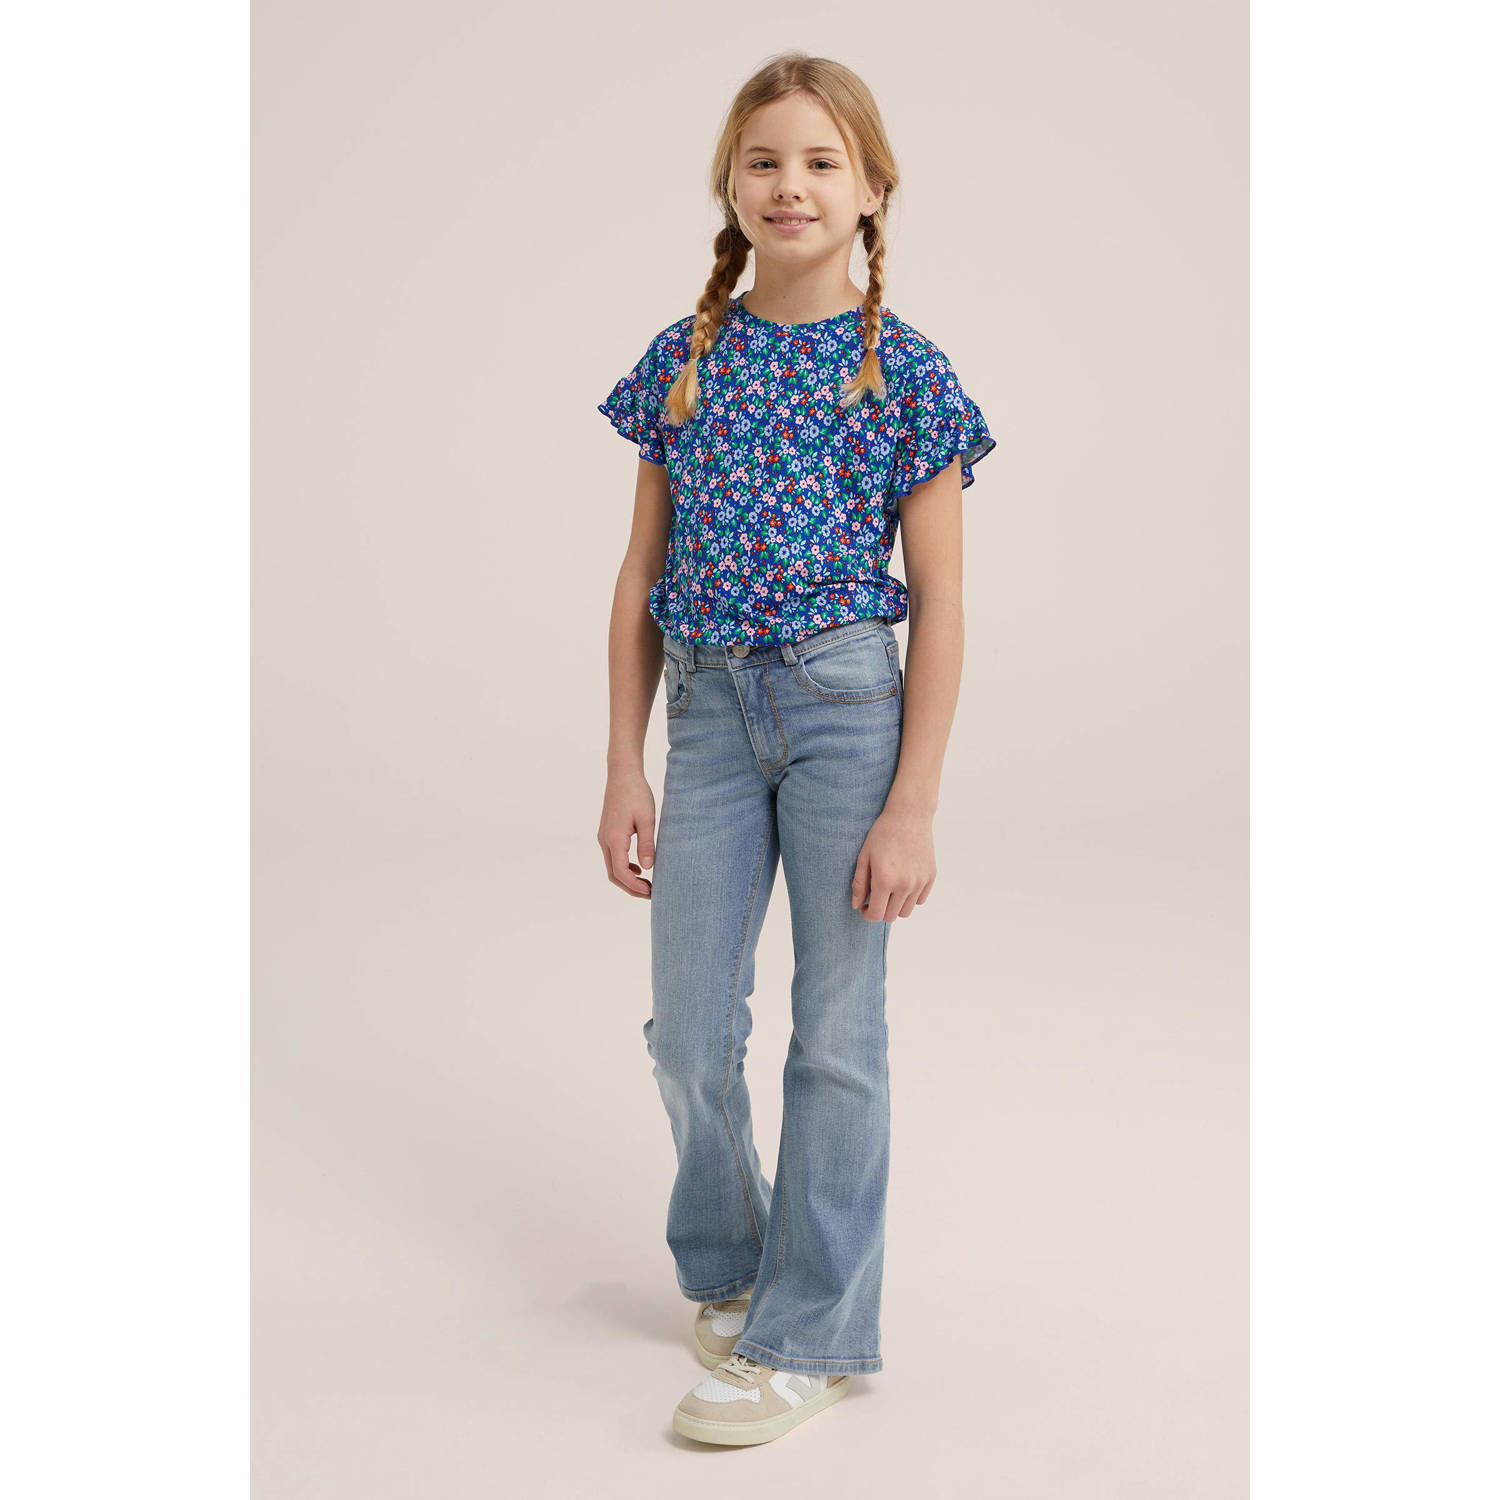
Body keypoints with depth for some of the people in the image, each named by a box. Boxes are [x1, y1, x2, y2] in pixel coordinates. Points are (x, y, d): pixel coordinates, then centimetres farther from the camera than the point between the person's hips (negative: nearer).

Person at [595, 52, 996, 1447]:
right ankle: (727, 1267, 34)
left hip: (849, 704, -3)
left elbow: (938, 599, -4)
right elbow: (642, 575, 8)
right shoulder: (682, 359, 5)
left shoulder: (906, 372, -4)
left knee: (836, 1033, 5)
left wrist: (913, 805, -8)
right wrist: (625, 770, 5)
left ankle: (808, 1335, 19)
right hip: (708, 710, 4)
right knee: (687, 1029, 8)